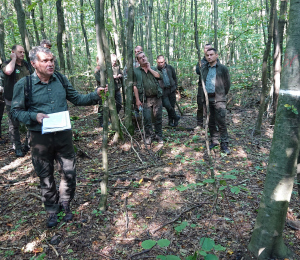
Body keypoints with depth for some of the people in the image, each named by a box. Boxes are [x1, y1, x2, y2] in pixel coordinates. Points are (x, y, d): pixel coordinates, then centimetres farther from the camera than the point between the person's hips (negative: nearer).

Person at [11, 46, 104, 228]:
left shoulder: (61, 79, 1)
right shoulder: (24, 84, -8)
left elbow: (76, 98, 9)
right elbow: (16, 111, -3)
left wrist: (95, 95, -5)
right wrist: (34, 116, -21)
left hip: (63, 135, 2)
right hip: (40, 138, -2)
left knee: (69, 172, 8)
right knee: (46, 177, 12)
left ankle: (65, 203, 35)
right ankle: (52, 210, 35)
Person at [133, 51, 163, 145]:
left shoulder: (153, 68, 15)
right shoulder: (135, 71, 5)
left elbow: (159, 76, -5)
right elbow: (135, 86, 0)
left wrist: (149, 68, -3)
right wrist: (137, 100, -7)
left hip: (157, 98, 2)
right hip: (146, 100, -2)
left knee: (158, 118, 4)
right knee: (147, 119, -3)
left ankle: (159, 135, 17)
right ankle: (148, 136, 12)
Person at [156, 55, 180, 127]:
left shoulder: (170, 68, 5)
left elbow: (175, 78, 16)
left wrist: (175, 86, 11)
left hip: (171, 89, 3)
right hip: (163, 90, -3)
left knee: (172, 106, 7)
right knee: (167, 105, -12)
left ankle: (171, 120, 22)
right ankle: (175, 117, 10)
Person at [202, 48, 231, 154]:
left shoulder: (223, 68, 0)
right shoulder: (204, 69, 12)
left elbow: (227, 84, 5)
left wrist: (221, 95, 10)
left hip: (219, 100, -4)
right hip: (207, 99, 4)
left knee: (221, 123, -5)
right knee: (211, 122, 11)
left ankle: (224, 145, 3)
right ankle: (214, 141, 24)